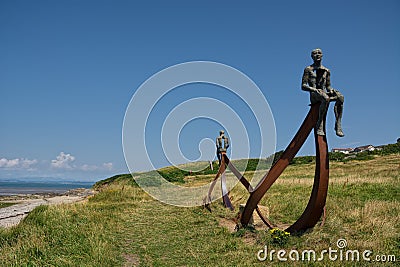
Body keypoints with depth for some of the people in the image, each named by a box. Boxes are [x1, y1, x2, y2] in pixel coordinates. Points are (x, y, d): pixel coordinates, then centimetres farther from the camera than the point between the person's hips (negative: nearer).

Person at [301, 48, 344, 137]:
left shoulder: (326, 71, 22)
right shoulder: (308, 69, 9)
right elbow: (303, 86, 1)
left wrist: (331, 90, -1)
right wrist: (314, 89, -17)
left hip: (324, 93, 4)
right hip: (314, 95, -4)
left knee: (340, 97, -27)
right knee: (326, 98, -39)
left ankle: (338, 125, -32)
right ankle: (320, 125, -31)